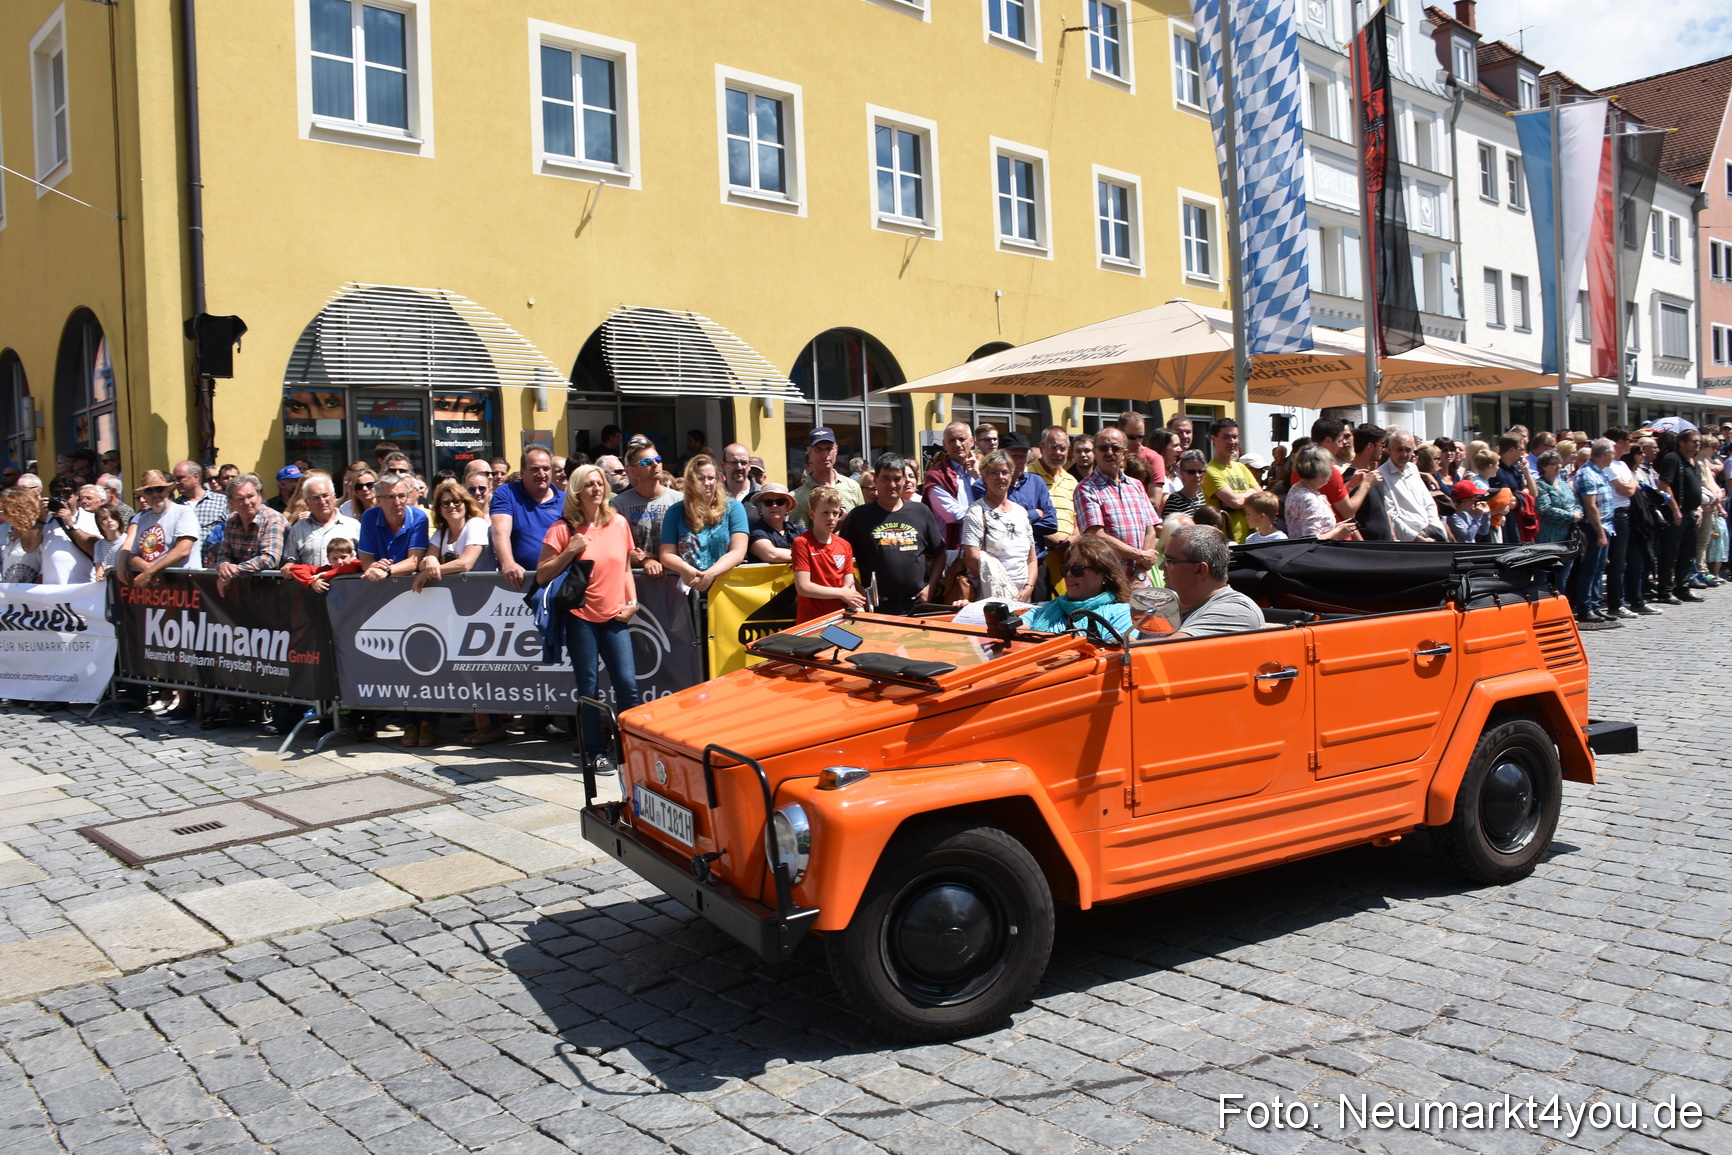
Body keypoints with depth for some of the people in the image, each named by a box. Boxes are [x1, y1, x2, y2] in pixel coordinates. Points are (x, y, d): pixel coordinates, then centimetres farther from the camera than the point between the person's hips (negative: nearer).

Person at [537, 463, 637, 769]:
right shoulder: (562, 529, -4)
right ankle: (595, 753, 13)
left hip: (615, 617, 3)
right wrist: (570, 552, -15)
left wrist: (632, 601, 4)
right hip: (581, 617, -3)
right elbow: (541, 575, -4)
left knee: (627, 684, -3)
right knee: (588, 688, 3)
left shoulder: (619, 523, 7)